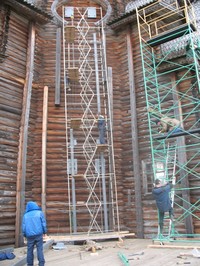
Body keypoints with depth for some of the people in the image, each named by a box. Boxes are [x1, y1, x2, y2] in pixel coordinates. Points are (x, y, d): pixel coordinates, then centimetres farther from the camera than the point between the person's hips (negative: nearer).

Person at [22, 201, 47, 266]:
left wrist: (24, 235, 17)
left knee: (30, 250, 11)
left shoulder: (25, 215, 7)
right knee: (40, 249, 2)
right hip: (38, 234, -1)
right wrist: (44, 232, 11)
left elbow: (23, 226, 7)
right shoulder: (39, 213, 3)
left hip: (29, 235, 2)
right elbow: (43, 223, 1)